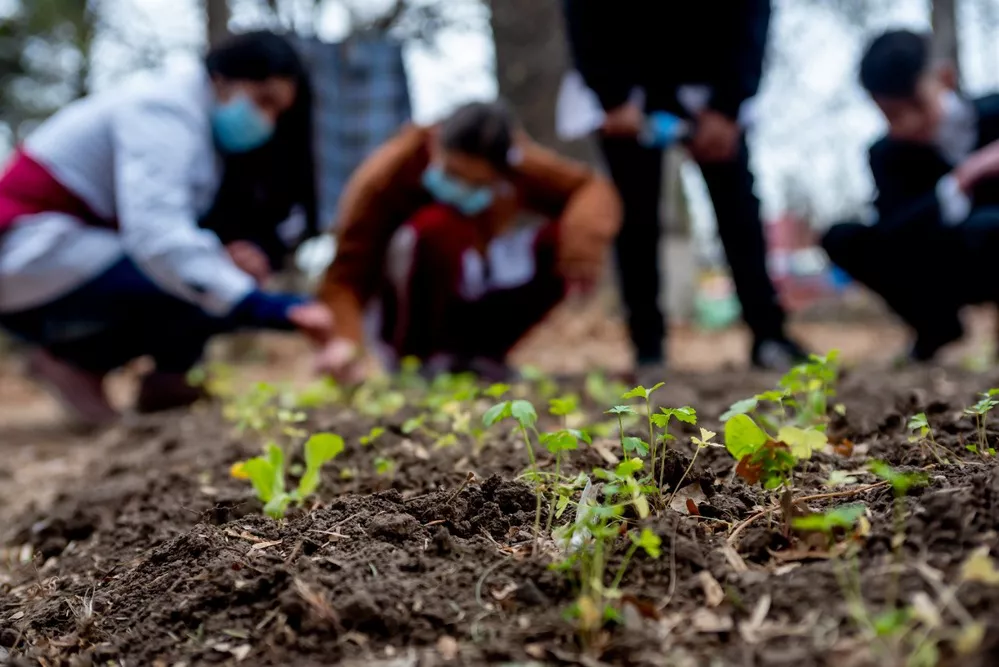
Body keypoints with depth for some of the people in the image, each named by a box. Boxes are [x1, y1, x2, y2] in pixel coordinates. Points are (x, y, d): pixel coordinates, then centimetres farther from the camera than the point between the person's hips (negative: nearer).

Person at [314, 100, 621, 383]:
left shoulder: (519, 163, -15)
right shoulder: (385, 177, -26)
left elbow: (592, 188, -9)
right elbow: (345, 275, -28)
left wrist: (587, 222, -32)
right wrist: (347, 341, -45)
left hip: (473, 309, 4)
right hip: (407, 318, -4)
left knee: (565, 240, -18)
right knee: (438, 227, -34)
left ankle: (481, 350, -5)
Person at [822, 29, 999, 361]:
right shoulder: (888, 155, -13)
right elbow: (890, 239, -28)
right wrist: (958, 185, -38)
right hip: (953, 268, 4)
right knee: (841, 238, -19)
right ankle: (937, 326, 1)